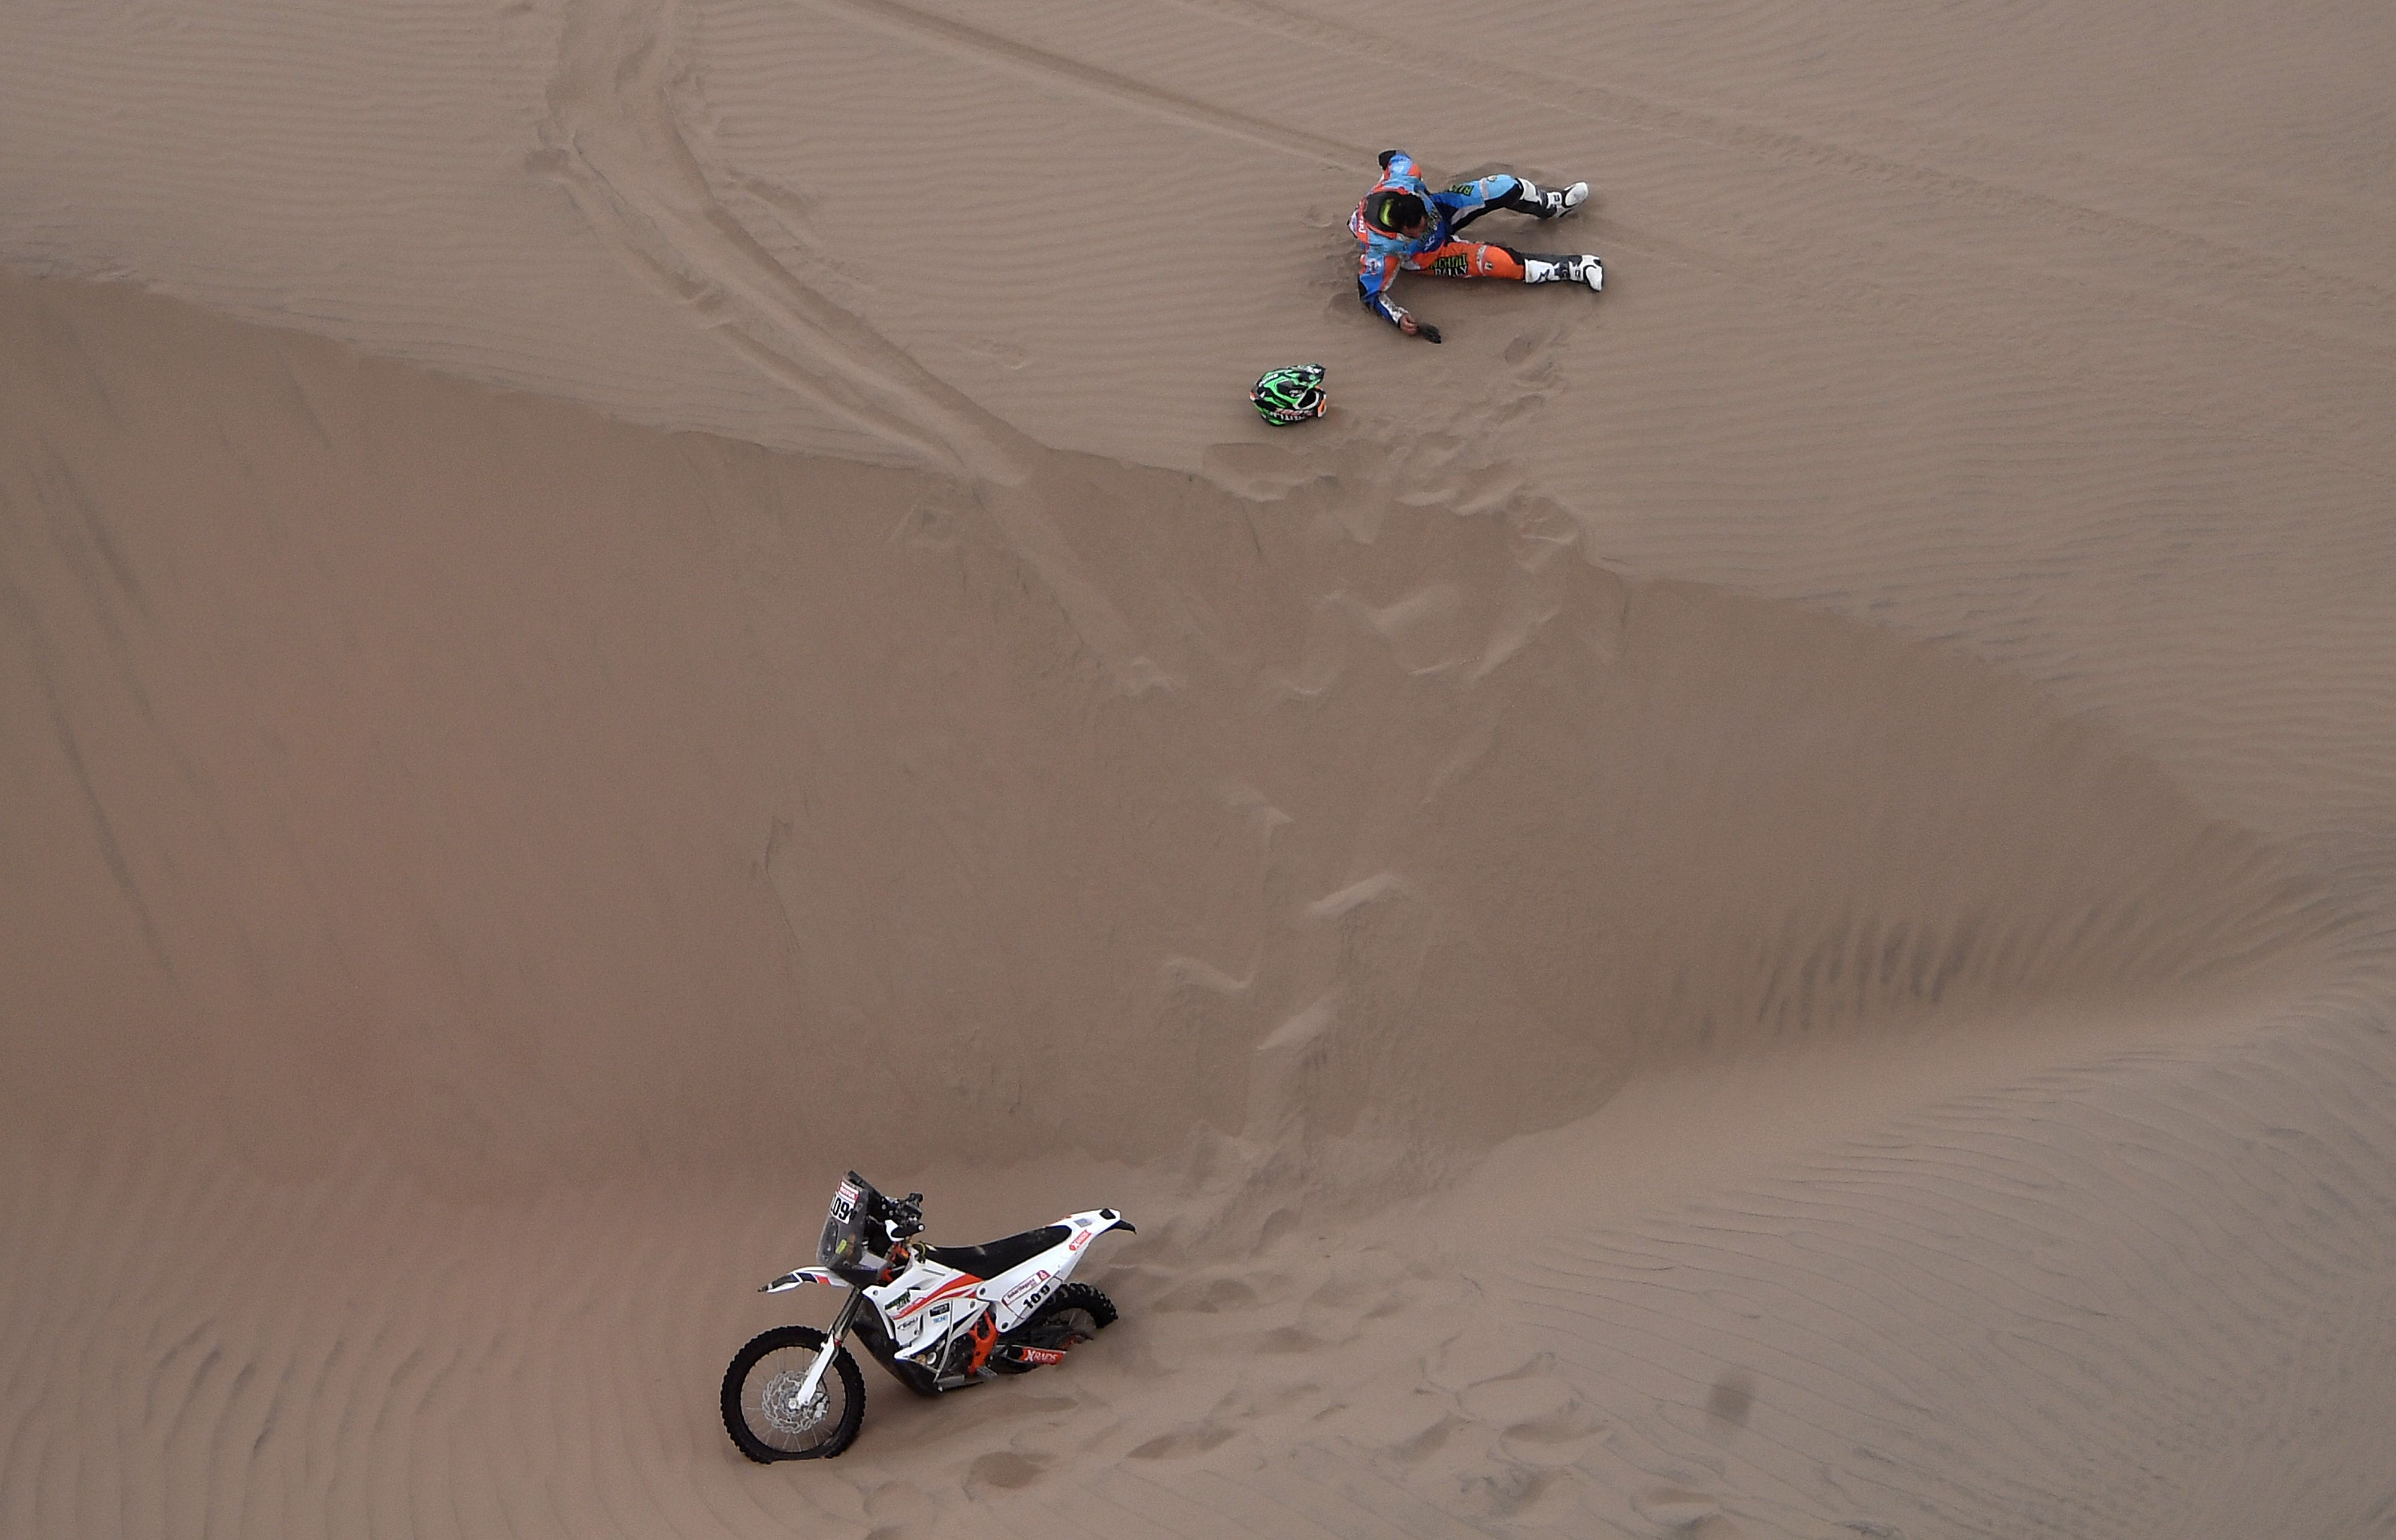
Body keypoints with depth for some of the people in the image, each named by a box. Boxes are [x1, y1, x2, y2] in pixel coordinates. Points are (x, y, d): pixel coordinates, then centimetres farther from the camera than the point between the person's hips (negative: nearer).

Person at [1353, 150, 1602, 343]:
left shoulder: (1401, 180, -33)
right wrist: (1399, 319, -41)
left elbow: (1396, 156, -9)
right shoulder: (1382, 251, -43)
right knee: (1491, 261, -26)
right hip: (1424, 255, -5)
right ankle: (1572, 269, -11)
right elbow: (1370, 294, -30)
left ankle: (1553, 204, 25)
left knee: (1508, 187, -8)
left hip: (1439, 211, 5)